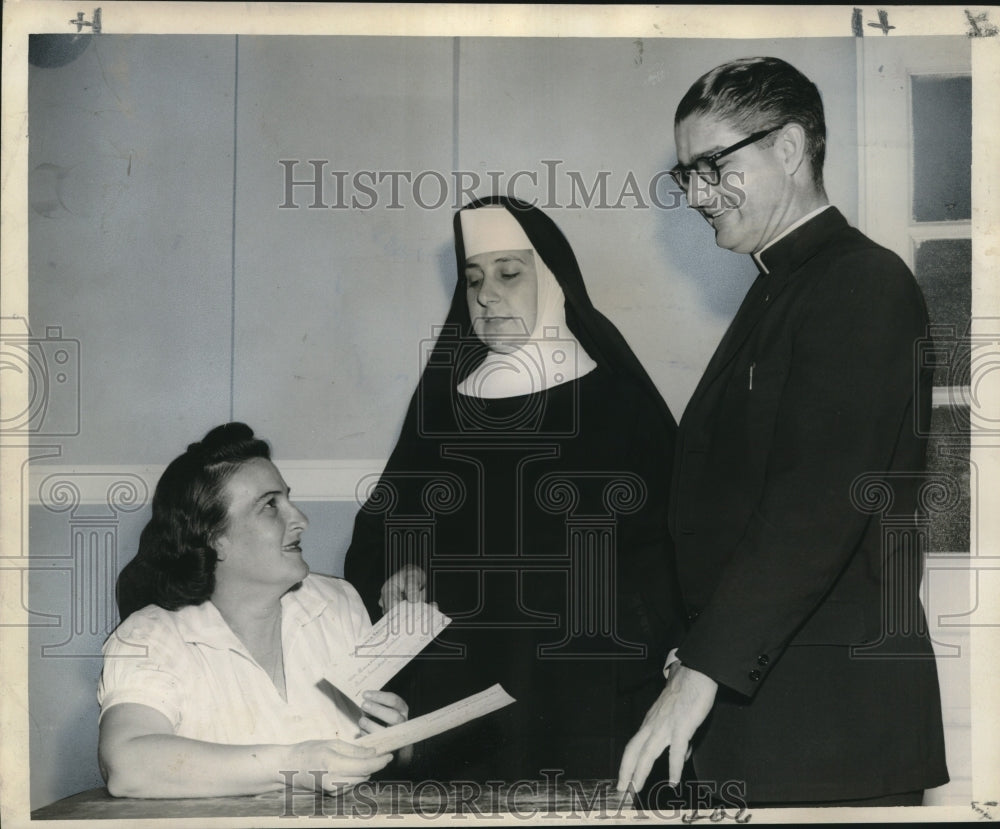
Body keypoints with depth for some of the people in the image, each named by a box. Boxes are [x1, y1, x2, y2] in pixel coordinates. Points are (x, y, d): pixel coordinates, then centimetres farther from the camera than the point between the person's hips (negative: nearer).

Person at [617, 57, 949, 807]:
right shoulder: (777, 290, 18)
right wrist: (696, 655, 14)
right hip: (752, 696, 8)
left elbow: (817, 503, -23)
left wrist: (704, 671, -25)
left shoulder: (864, 285, -12)